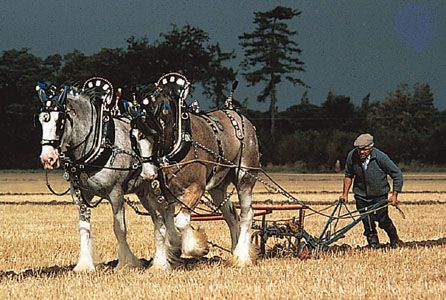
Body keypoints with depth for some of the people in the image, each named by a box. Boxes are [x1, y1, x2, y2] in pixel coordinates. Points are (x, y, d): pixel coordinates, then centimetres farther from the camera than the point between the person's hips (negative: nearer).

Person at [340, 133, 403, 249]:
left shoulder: (380, 157, -21)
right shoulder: (352, 156, -12)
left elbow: (397, 174, -13)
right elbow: (348, 175, 7)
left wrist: (394, 195, -15)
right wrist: (345, 194, 7)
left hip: (380, 196, -2)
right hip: (361, 195, 2)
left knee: (383, 220, 1)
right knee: (368, 223, 1)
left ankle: (395, 242, 27)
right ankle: (373, 245, 18)